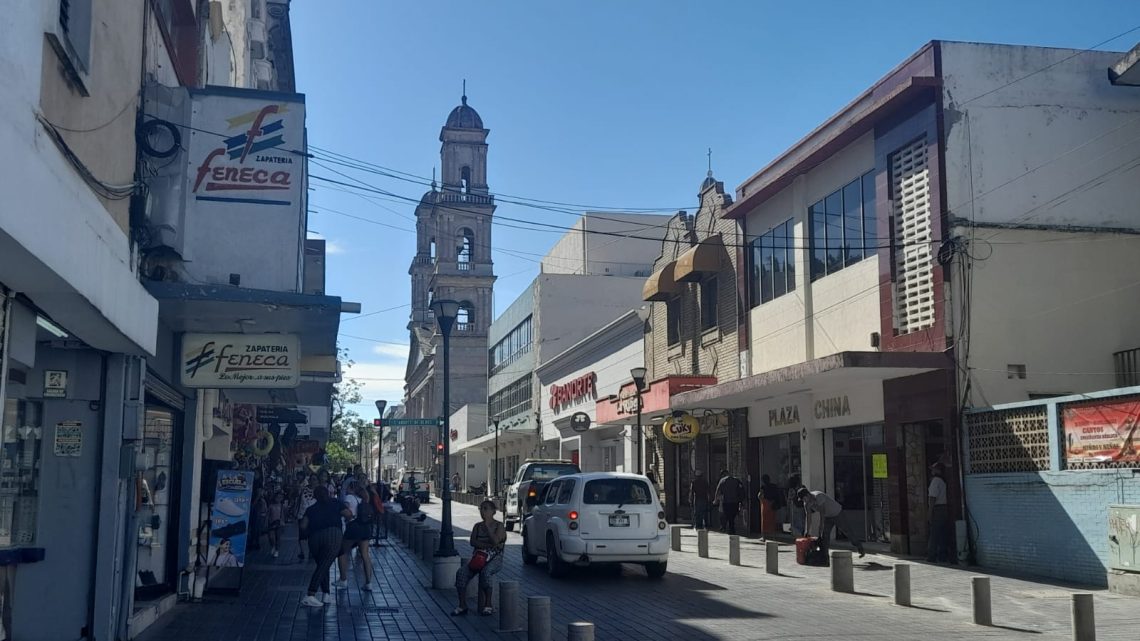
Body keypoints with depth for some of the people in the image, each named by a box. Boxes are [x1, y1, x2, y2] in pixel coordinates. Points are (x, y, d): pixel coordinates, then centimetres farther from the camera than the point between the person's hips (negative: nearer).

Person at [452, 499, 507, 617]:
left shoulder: (499, 526, 1)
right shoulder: (477, 526, 16)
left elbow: (495, 541, -16)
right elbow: (473, 542, 0)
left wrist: (487, 526, -14)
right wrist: (489, 545, -14)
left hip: (494, 558, -4)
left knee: (485, 572, -37)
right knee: (461, 573, -23)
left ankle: (488, 605, -25)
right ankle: (462, 605, -19)